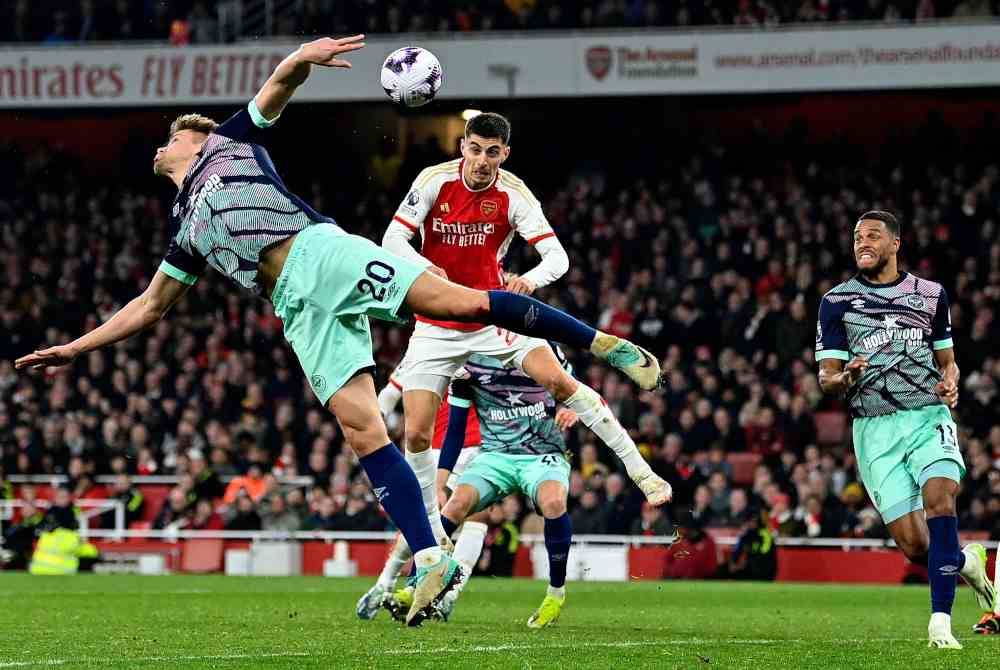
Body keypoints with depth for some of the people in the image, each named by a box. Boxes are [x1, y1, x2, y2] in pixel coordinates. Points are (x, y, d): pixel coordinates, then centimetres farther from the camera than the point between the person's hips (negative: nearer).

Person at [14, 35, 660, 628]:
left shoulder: (230, 140, 25)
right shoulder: (188, 226, 35)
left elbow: (280, 84, 14)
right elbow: (151, 306, 40)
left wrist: (305, 56, -9)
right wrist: (74, 348, 36)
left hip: (321, 250, -4)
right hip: (299, 305, 4)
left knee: (460, 300, -24)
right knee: (361, 428, -13)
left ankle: (599, 342, -19)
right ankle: (431, 561, -21)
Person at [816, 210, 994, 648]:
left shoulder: (931, 295, 11)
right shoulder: (837, 301, 6)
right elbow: (826, 378, 4)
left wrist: (950, 383, -2)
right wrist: (845, 378, -19)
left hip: (929, 416, 0)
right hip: (874, 427, 0)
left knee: (939, 499, -27)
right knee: (913, 545, -9)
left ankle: (940, 621, -26)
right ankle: (965, 562, 26)